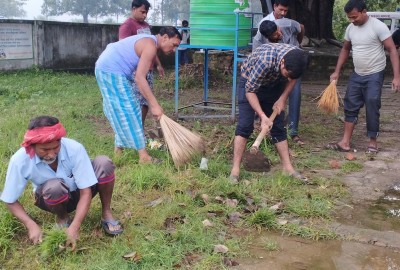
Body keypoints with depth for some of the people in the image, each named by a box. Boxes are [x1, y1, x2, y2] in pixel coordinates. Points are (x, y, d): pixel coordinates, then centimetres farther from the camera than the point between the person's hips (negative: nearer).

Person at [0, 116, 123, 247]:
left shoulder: (74, 149, -31)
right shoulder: (20, 160, -27)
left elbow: (85, 192, -27)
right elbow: (11, 201, -15)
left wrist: (74, 227, -37)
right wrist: (32, 226, -29)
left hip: (78, 193, 0)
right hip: (53, 199, 0)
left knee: (103, 163, -29)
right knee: (54, 187, -38)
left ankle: (106, 213, -8)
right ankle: (62, 218, -4)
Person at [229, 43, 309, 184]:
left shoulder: (297, 59, -25)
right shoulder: (265, 60, -41)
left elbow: (292, 79, -1)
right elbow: (250, 91, -30)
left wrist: (283, 99, -12)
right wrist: (262, 116, -35)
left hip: (274, 85, 5)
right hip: (249, 83, -5)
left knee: (278, 126, 4)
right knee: (245, 125, -14)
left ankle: (287, 167, 10)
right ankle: (235, 169, -10)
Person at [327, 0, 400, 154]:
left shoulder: (378, 26, -16)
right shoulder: (350, 28, 3)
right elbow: (345, 50, 16)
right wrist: (337, 72, 10)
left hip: (374, 75, -6)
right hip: (356, 75, 6)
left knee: (372, 109, -4)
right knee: (350, 107, 5)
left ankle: (373, 141, 11)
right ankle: (345, 143, 10)